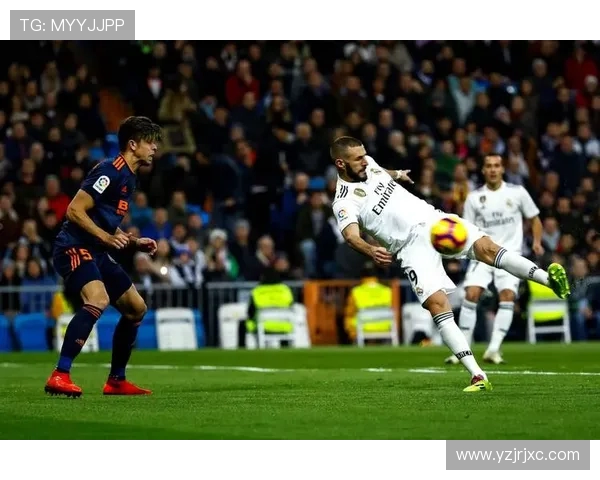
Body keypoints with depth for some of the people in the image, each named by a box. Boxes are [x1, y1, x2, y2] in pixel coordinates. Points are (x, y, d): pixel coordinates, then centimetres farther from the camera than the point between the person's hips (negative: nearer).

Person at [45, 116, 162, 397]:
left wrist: (136, 243, 14)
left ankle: (116, 381, 23)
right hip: (74, 248, -11)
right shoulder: (110, 171, -13)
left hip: (96, 253, 11)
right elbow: (74, 210, -19)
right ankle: (60, 377, -35)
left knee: (136, 308, 14)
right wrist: (106, 237, -27)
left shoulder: (128, 178, 18)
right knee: (98, 300, -33)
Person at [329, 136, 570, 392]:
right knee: (437, 303, -21)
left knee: (486, 248, -20)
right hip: (412, 246, -6)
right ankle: (478, 376, -24)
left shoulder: (367, 164, 14)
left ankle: (548, 278, -29)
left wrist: (396, 174, 59)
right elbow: (351, 235, -27)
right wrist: (371, 251, -47)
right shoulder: (345, 203, -8)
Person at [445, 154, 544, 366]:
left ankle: (493, 349, -17)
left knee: (507, 296, -18)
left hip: (510, 254, -1)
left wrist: (537, 241, -4)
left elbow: (534, 219, 11)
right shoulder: (474, 197, 4)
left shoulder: (517, 192, 2)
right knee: (471, 294, -15)